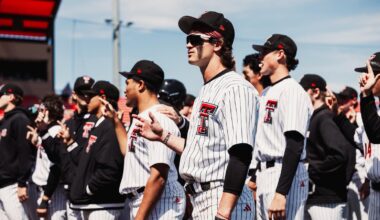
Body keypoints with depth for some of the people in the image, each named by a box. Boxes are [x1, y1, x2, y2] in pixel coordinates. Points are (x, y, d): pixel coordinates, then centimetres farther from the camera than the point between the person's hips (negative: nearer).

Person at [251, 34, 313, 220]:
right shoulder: (265, 93, 18)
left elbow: (295, 146, -20)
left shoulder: (292, 91, -11)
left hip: (285, 176, -10)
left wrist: (281, 193, -25)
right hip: (263, 175, 10)